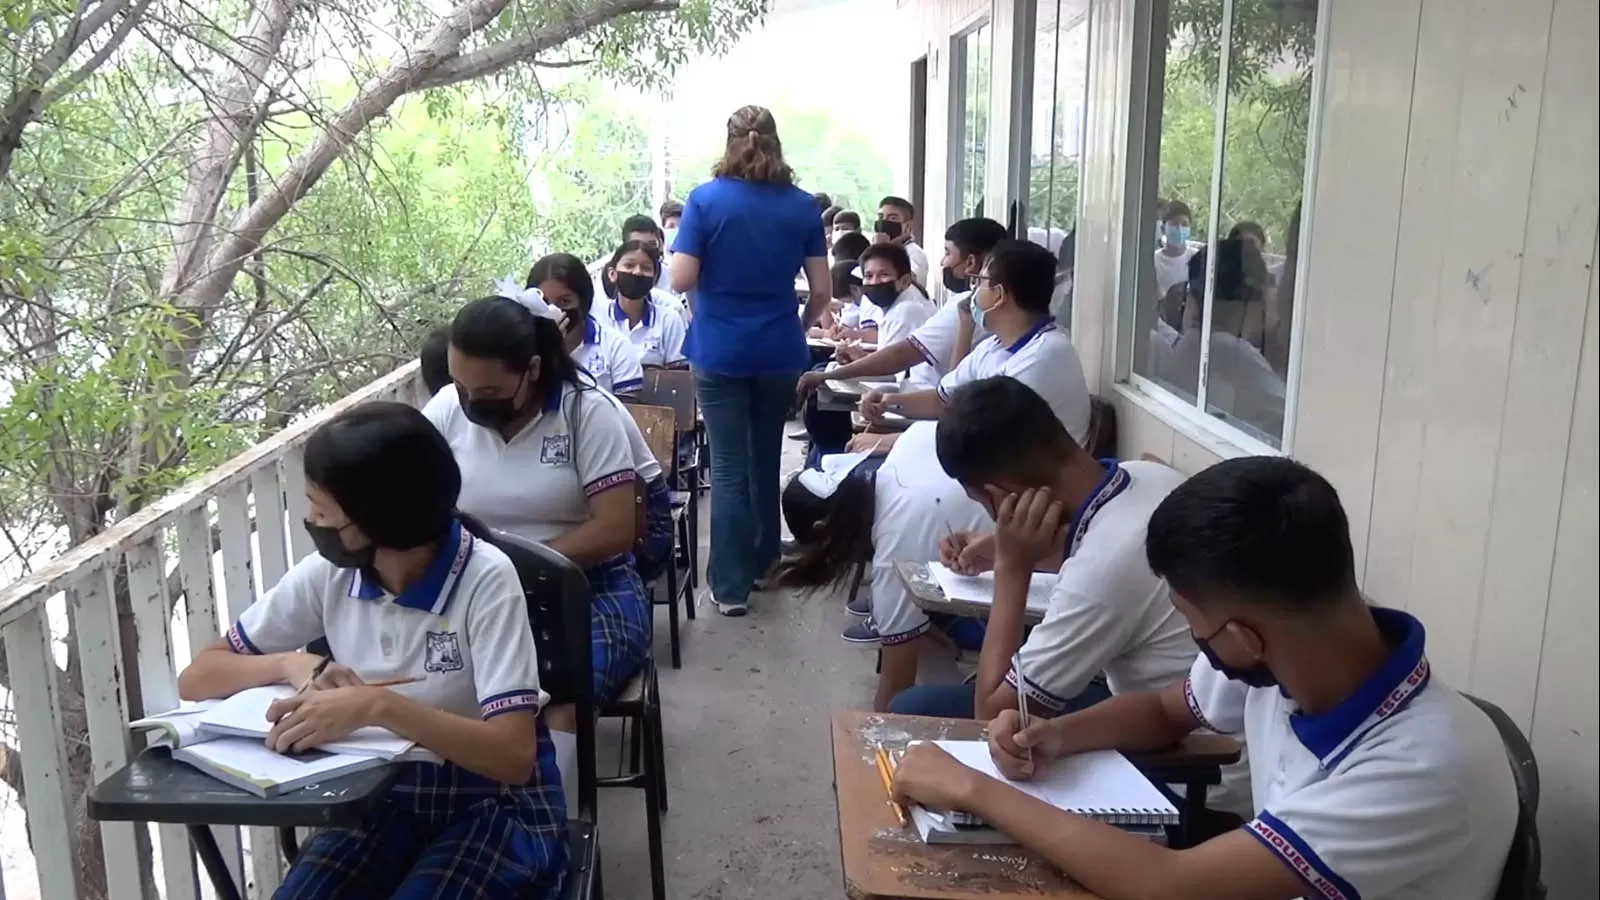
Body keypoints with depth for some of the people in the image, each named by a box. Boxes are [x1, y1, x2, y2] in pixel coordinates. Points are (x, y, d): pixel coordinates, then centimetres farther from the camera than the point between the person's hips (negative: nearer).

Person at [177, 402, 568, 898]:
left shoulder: (484, 578, -21)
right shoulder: (328, 573, -7)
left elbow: (514, 754, -27)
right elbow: (196, 678, 2)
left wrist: (379, 705, -37)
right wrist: (293, 664, -17)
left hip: (496, 803, -4)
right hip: (385, 796, 4)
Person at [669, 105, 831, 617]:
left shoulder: (705, 200, -6)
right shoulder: (802, 206, 0)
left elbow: (681, 280, -10)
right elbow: (821, 291, 0)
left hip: (720, 354, -3)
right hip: (779, 353, 3)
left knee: (728, 466, 0)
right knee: (766, 458, 18)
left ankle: (731, 585, 0)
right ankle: (762, 563, 31)